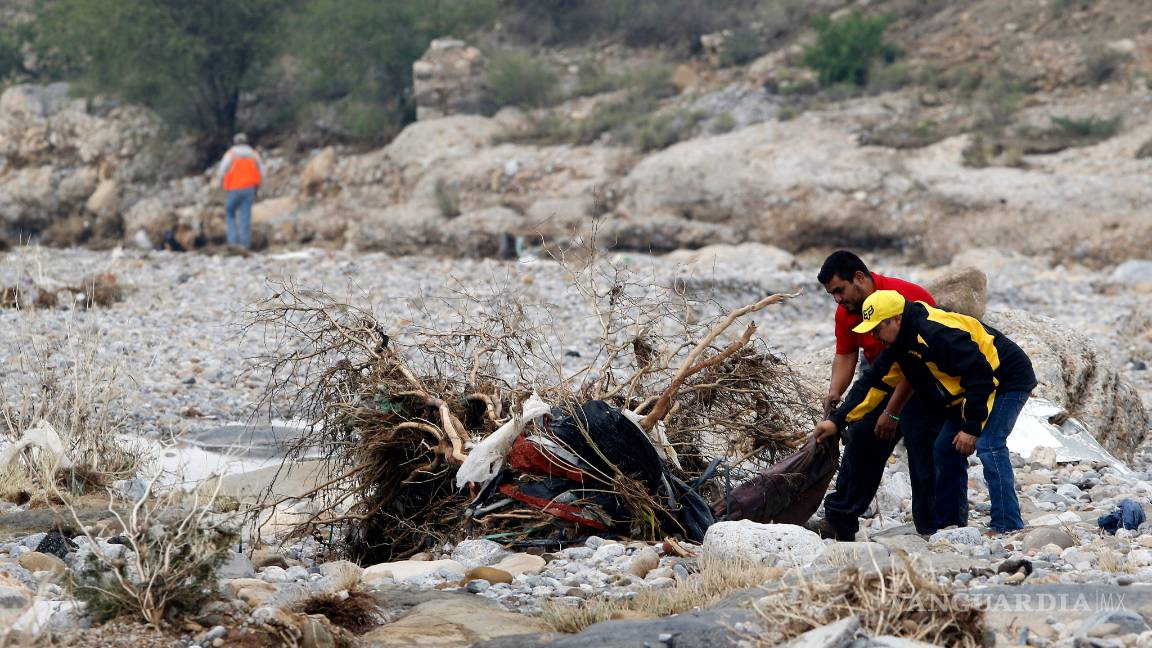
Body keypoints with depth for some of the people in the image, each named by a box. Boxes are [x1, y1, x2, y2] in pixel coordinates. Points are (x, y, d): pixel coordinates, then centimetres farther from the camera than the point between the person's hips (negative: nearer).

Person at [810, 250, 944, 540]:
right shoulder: (846, 312, -4)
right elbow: (845, 355, 0)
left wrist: (892, 412, -25)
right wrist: (834, 392, -21)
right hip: (884, 381, 8)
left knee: (922, 447, -14)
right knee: (861, 441, 6)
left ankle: (932, 530, -8)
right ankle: (838, 522, 12)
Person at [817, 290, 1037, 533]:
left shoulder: (935, 333, -30)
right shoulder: (900, 343, 2)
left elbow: (980, 375, -30)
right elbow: (872, 382, 8)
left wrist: (971, 427, -25)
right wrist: (836, 420, 1)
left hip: (1008, 381, -10)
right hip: (972, 387, 10)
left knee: (988, 446, -23)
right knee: (946, 450, 7)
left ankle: (1007, 529, -24)